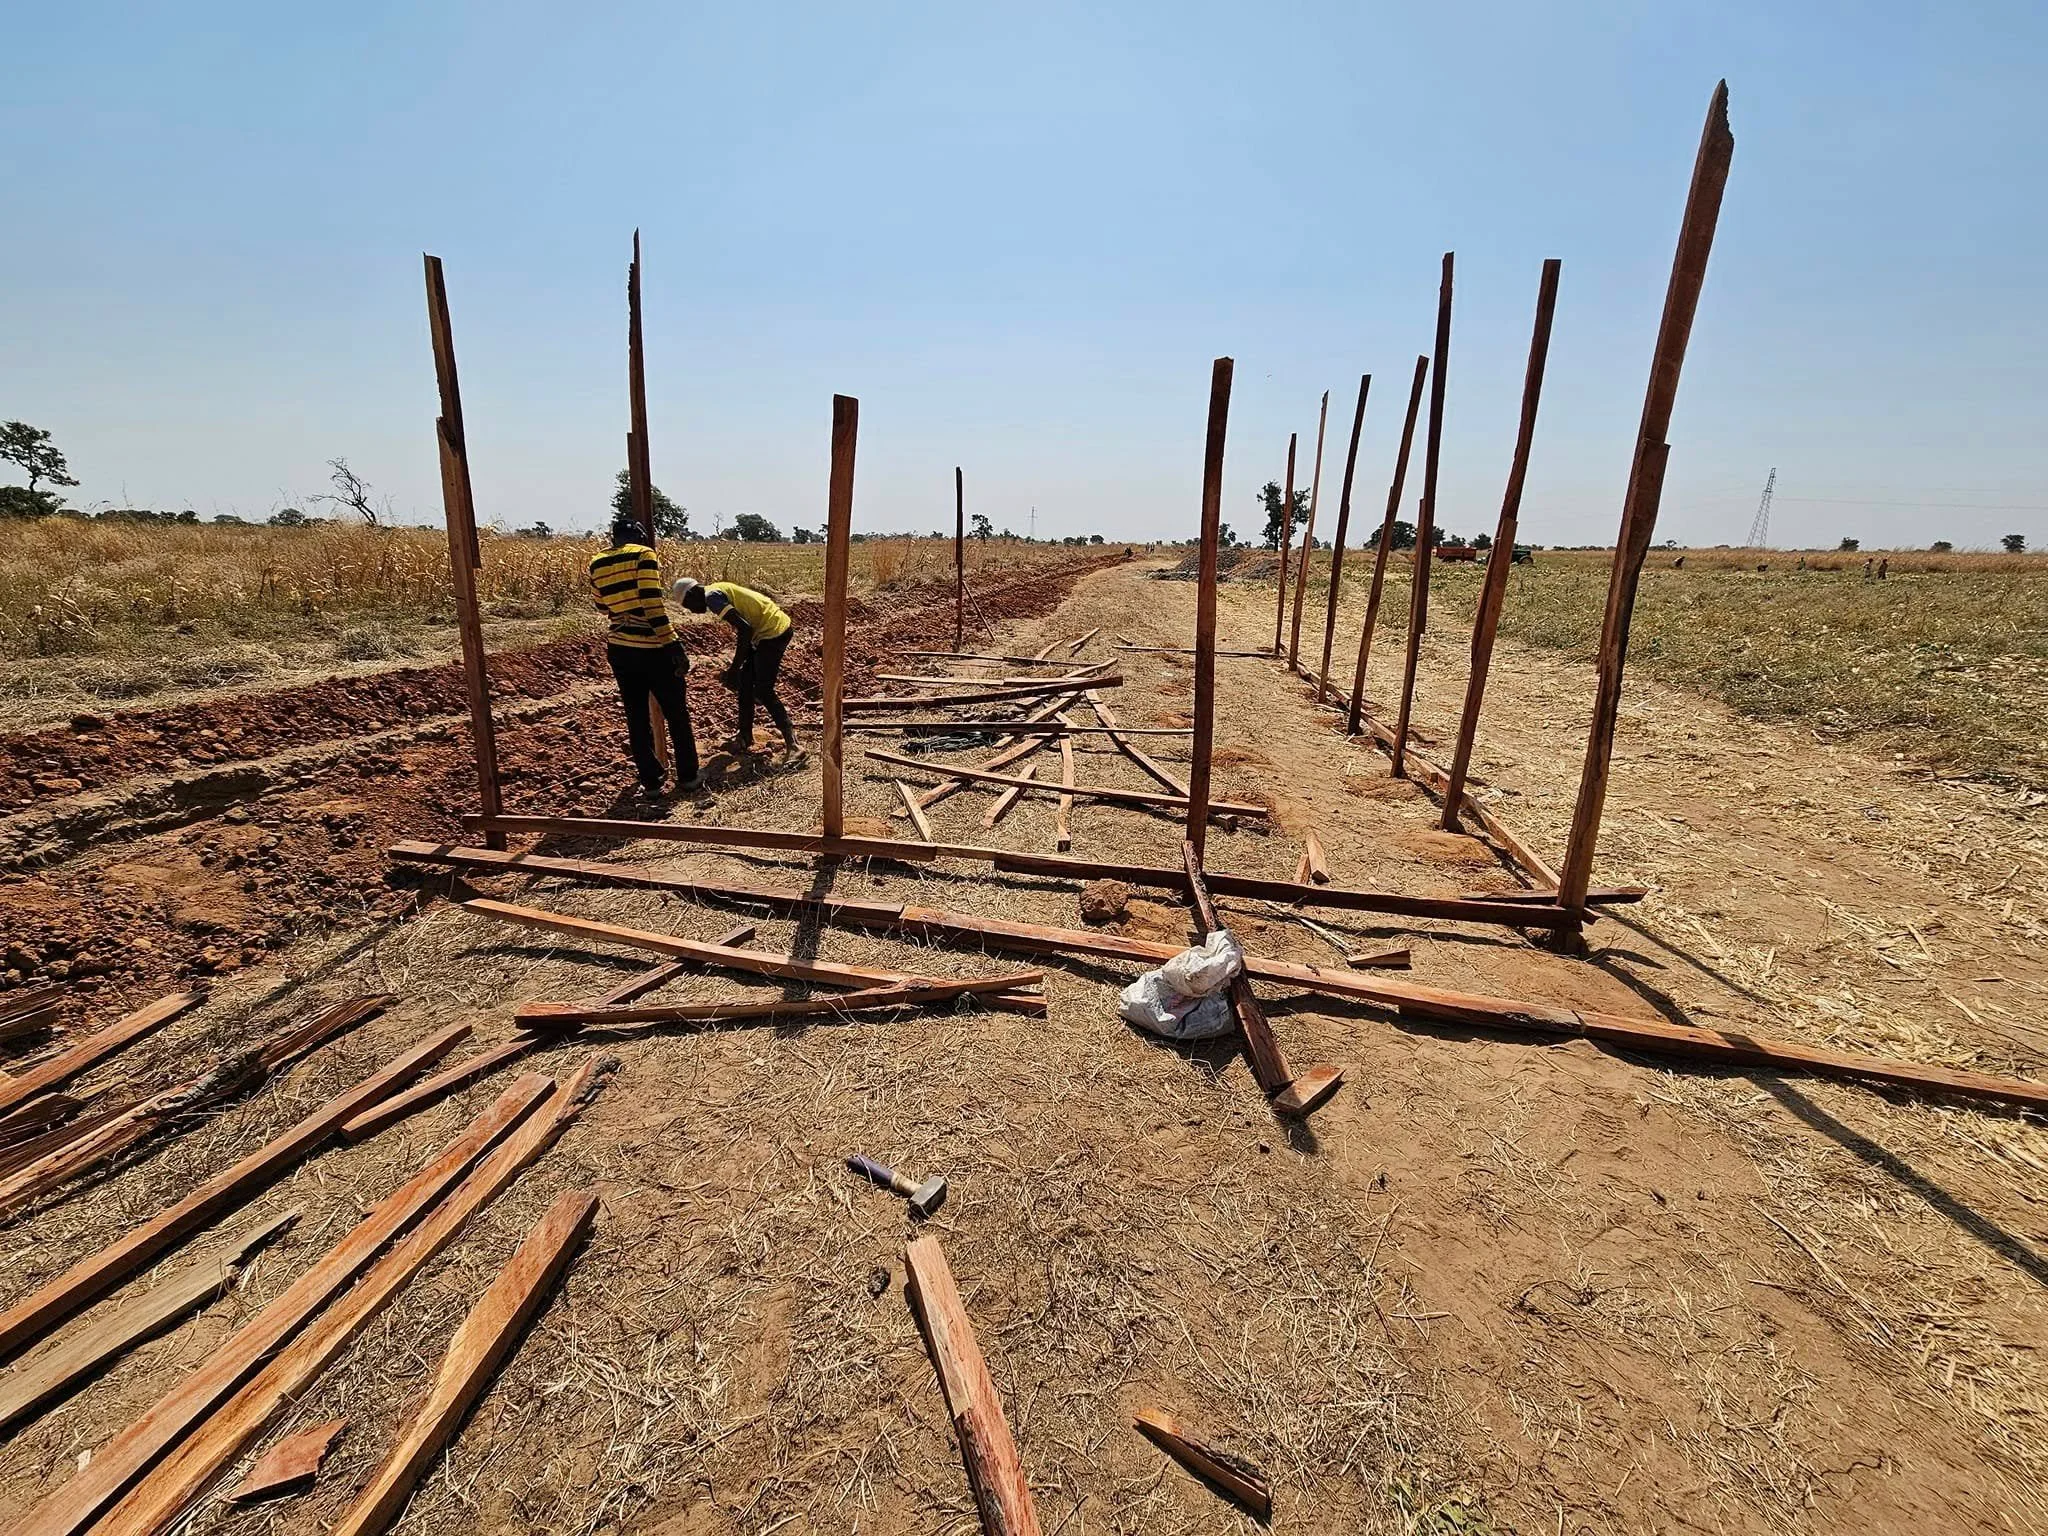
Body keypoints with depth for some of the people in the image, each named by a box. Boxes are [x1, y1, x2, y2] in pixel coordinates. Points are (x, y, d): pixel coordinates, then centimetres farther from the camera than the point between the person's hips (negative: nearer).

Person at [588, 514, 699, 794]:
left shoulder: (596, 564, 8)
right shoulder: (643, 554, -9)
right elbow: (653, 604, -19)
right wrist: (673, 645, -19)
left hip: (619, 648, 5)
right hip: (652, 648, -5)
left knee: (637, 717, 14)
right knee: (676, 714, 10)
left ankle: (650, 781, 20)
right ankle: (687, 776, 18)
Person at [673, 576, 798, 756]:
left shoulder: (712, 596, -13)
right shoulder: (720, 590, 16)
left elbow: (744, 628, -23)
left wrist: (735, 668, -16)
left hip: (773, 631, -10)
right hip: (778, 627, 10)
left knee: (762, 691, -2)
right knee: (745, 683, 13)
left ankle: (790, 738, 8)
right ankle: (745, 738, 21)